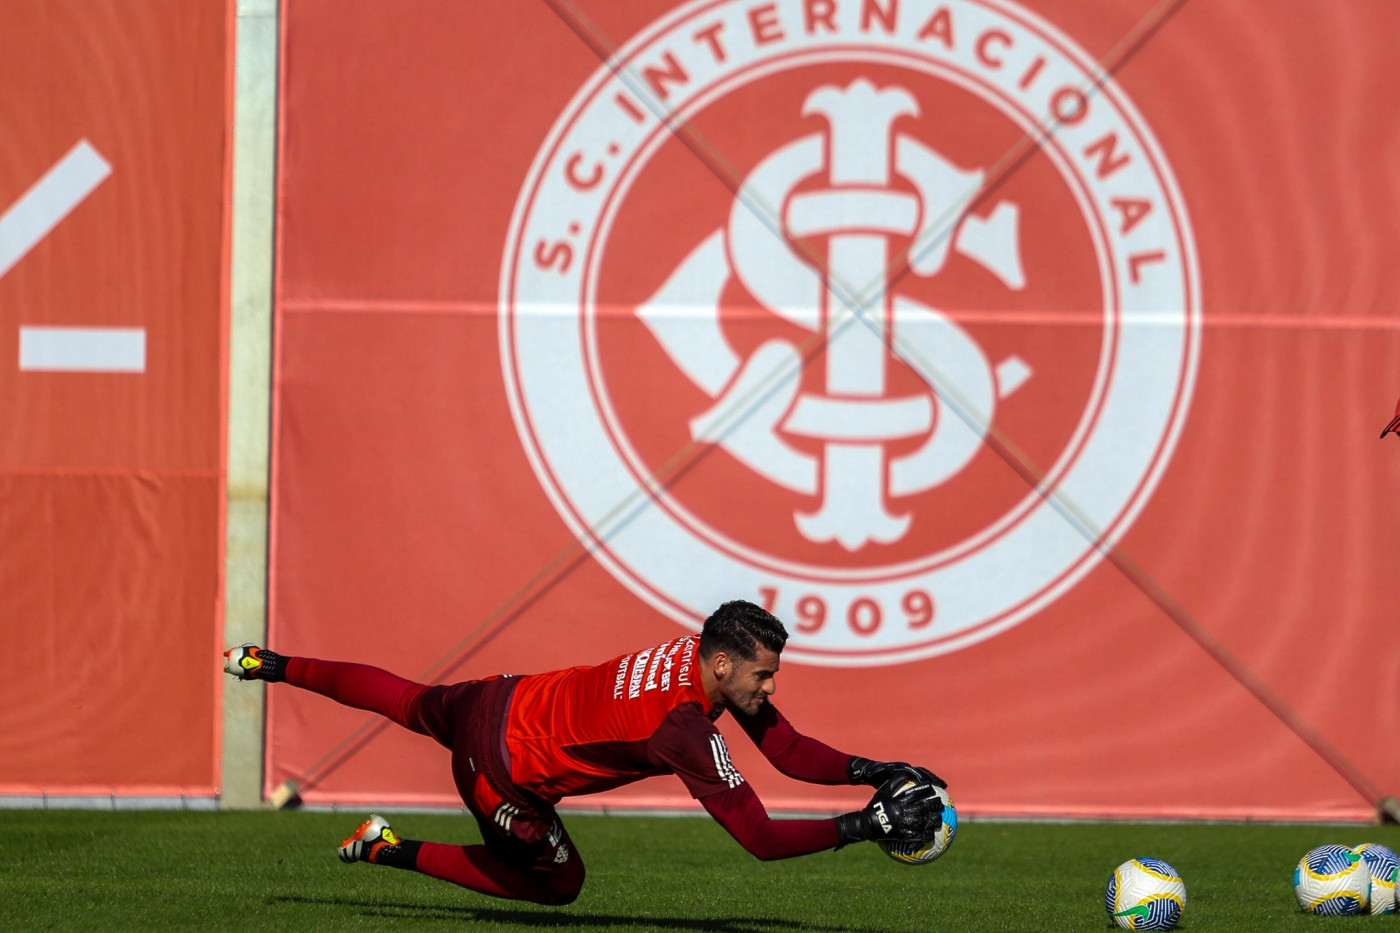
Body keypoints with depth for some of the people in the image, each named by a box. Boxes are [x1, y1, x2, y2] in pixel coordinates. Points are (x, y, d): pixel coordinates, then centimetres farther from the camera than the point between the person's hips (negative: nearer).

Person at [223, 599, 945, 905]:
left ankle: (273, 667, 47)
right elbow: (759, 838, -35)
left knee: (405, 701, 33)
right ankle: (393, 851, 14)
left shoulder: (705, 653, -12)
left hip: (501, 703, 8)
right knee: (556, 883, 11)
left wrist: (870, 771, -19)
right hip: (504, 767, -8)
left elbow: (791, 752, -6)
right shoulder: (686, 728, -35)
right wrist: (866, 826, -37)